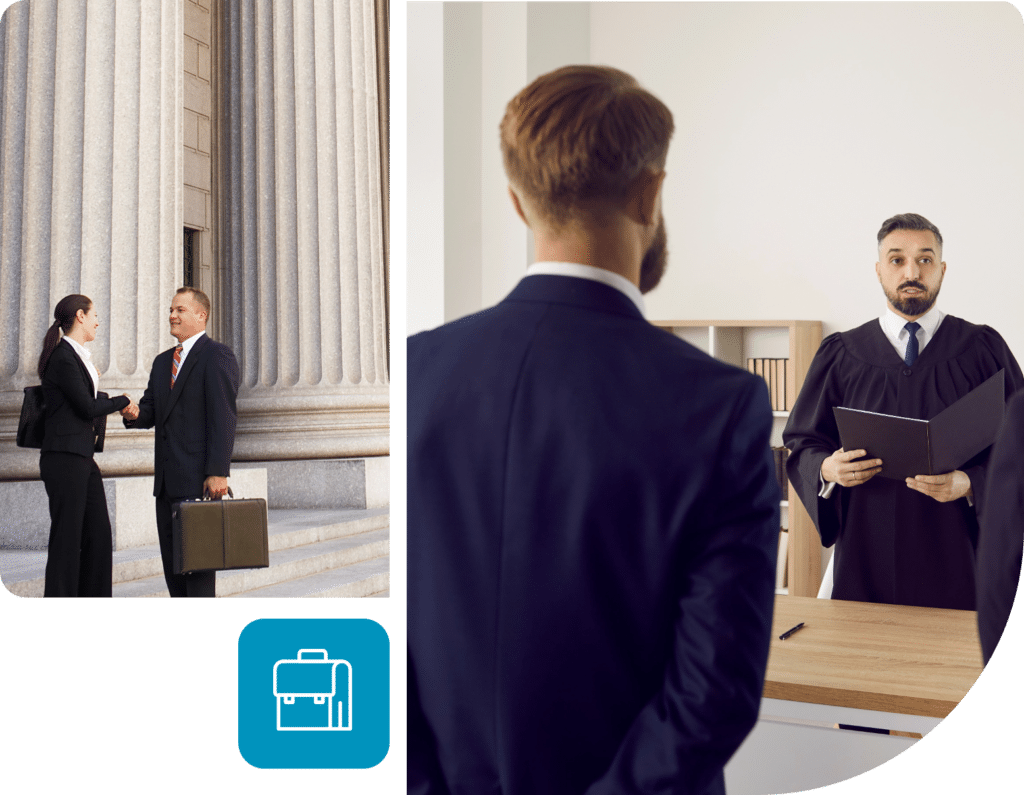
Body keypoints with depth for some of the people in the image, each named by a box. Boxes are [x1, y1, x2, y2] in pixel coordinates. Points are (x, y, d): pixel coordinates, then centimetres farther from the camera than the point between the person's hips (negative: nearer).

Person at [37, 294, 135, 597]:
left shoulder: (79, 356, 17)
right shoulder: (63, 358, -13)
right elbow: (87, 407, -13)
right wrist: (122, 401, 0)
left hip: (83, 458, 10)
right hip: (64, 458, -10)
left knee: (99, 535, 10)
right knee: (67, 538, -4)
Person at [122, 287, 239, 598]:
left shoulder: (217, 356, -6)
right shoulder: (163, 361, 20)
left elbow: (223, 417, -14)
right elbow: (151, 412, 18)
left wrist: (218, 471, -20)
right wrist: (135, 414, -7)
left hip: (199, 478, -8)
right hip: (167, 479, 8)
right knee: (171, 559, 10)